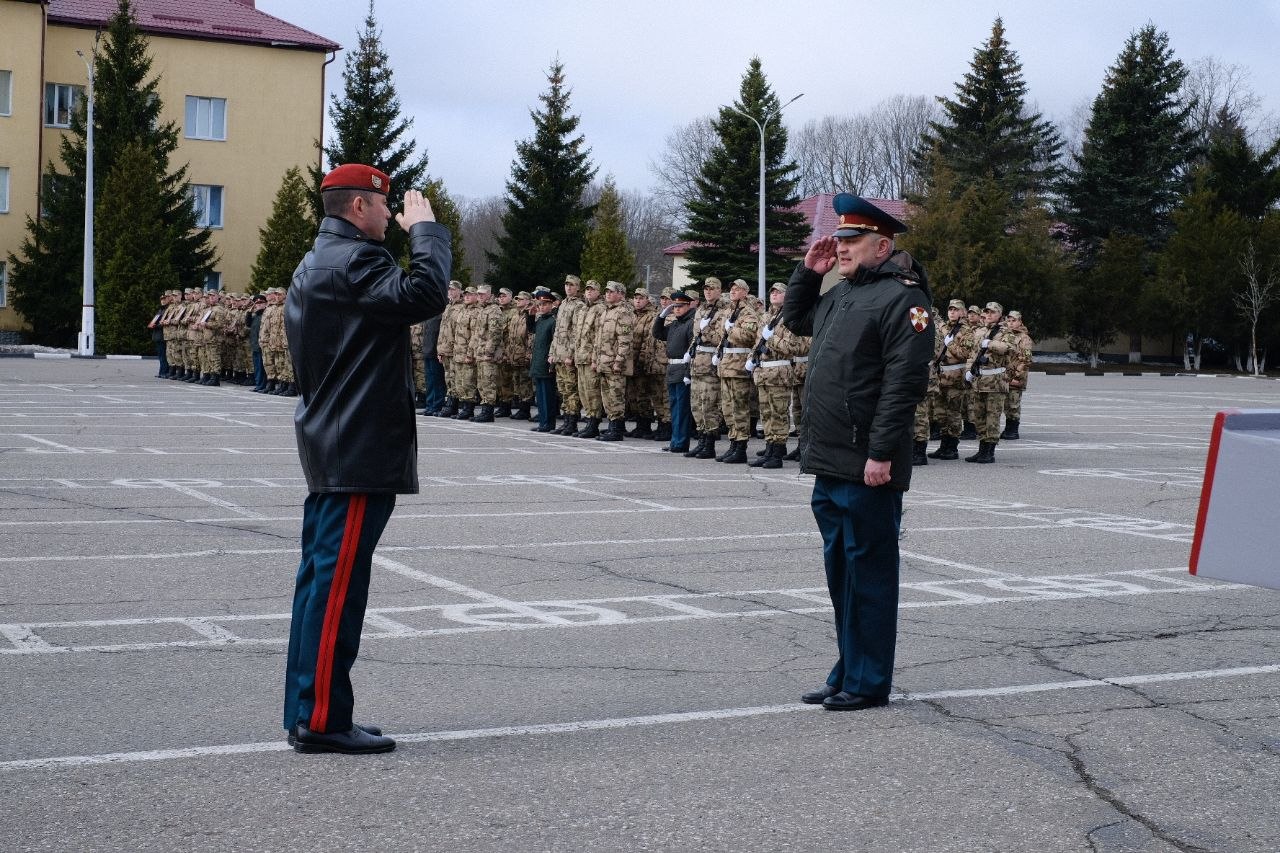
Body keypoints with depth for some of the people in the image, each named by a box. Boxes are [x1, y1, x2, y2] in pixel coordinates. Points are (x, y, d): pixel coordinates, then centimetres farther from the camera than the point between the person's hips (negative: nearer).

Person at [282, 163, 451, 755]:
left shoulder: (314, 265, 18)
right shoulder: (353, 262, -15)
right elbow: (423, 295, -29)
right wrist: (424, 227, -17)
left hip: (329, 445, 11)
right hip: (361, 451, -11)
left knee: (320, 578, 12)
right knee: (339, 582, -8)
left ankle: (306, 710, 18)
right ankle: (322, 720, -4)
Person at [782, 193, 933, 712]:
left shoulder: (903, 298, -12)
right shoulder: (841, 294, 16)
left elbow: (904, 382, -19)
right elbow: (794, 319, 36)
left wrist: (882, 454, -23)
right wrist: (808, 271, 19)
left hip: (868, 469, -9)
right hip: (828, 462, 9)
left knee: (868, 572, 0)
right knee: (840, 569, 15)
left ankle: (868, 684, 8)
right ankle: (847, 673, 25)